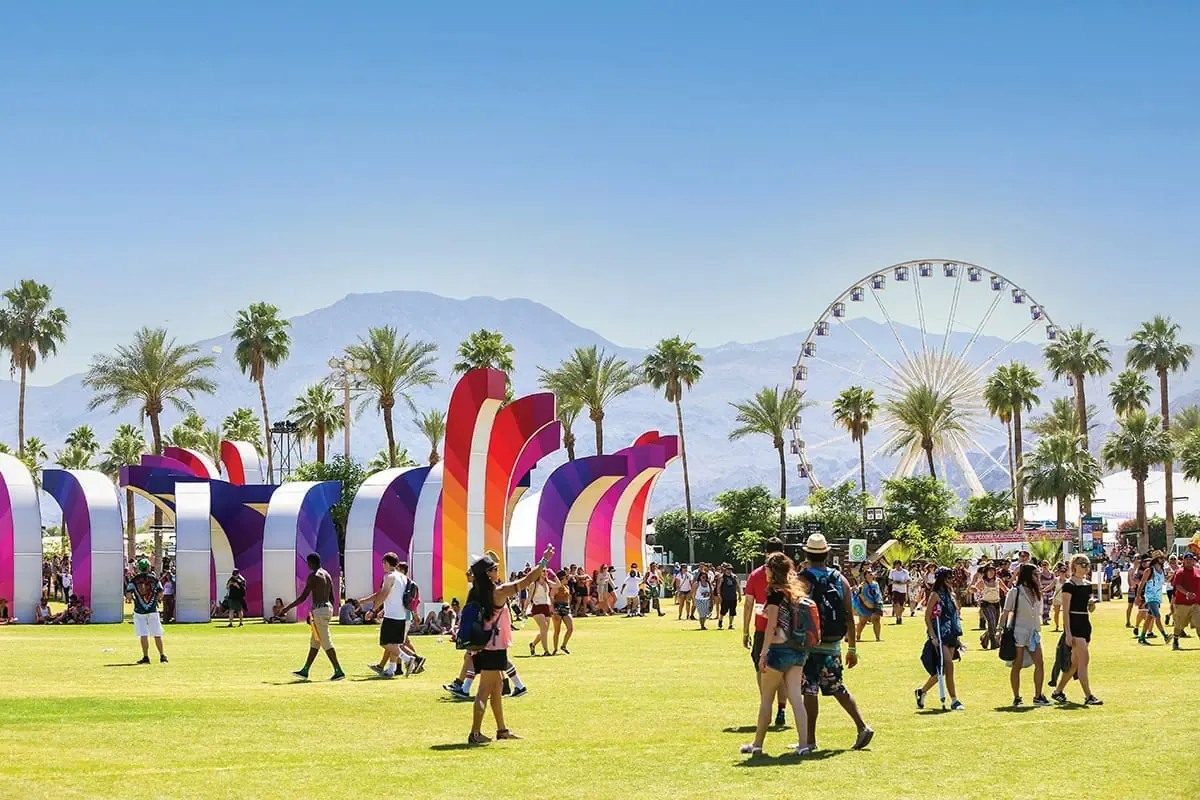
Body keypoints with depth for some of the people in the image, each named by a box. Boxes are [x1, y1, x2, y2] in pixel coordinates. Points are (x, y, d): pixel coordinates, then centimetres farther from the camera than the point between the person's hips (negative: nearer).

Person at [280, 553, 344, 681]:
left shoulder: (313, 576, -13)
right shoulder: (327, 575, 13)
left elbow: (303, 597, -15)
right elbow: (332, 597, 16)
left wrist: (287, 608, -7)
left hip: (319, 610, -9)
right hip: (328, 607, 9)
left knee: (326, 642, -7)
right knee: (314, 642, 14)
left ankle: (338, 671, -8)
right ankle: (305, 671, 19)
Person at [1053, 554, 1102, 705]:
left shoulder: (1088, 584, 13)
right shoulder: (1069, 585, -9)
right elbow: (1066, 610, -12)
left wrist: (1092, 603, -3)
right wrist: (1068, 633, -17)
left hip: (1085, 623, 8)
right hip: (1074, 623, -8)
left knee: (1075, 662, 10)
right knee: (1084, 659, -14)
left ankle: (1058, 692, 22)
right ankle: (1088, 696, -13)